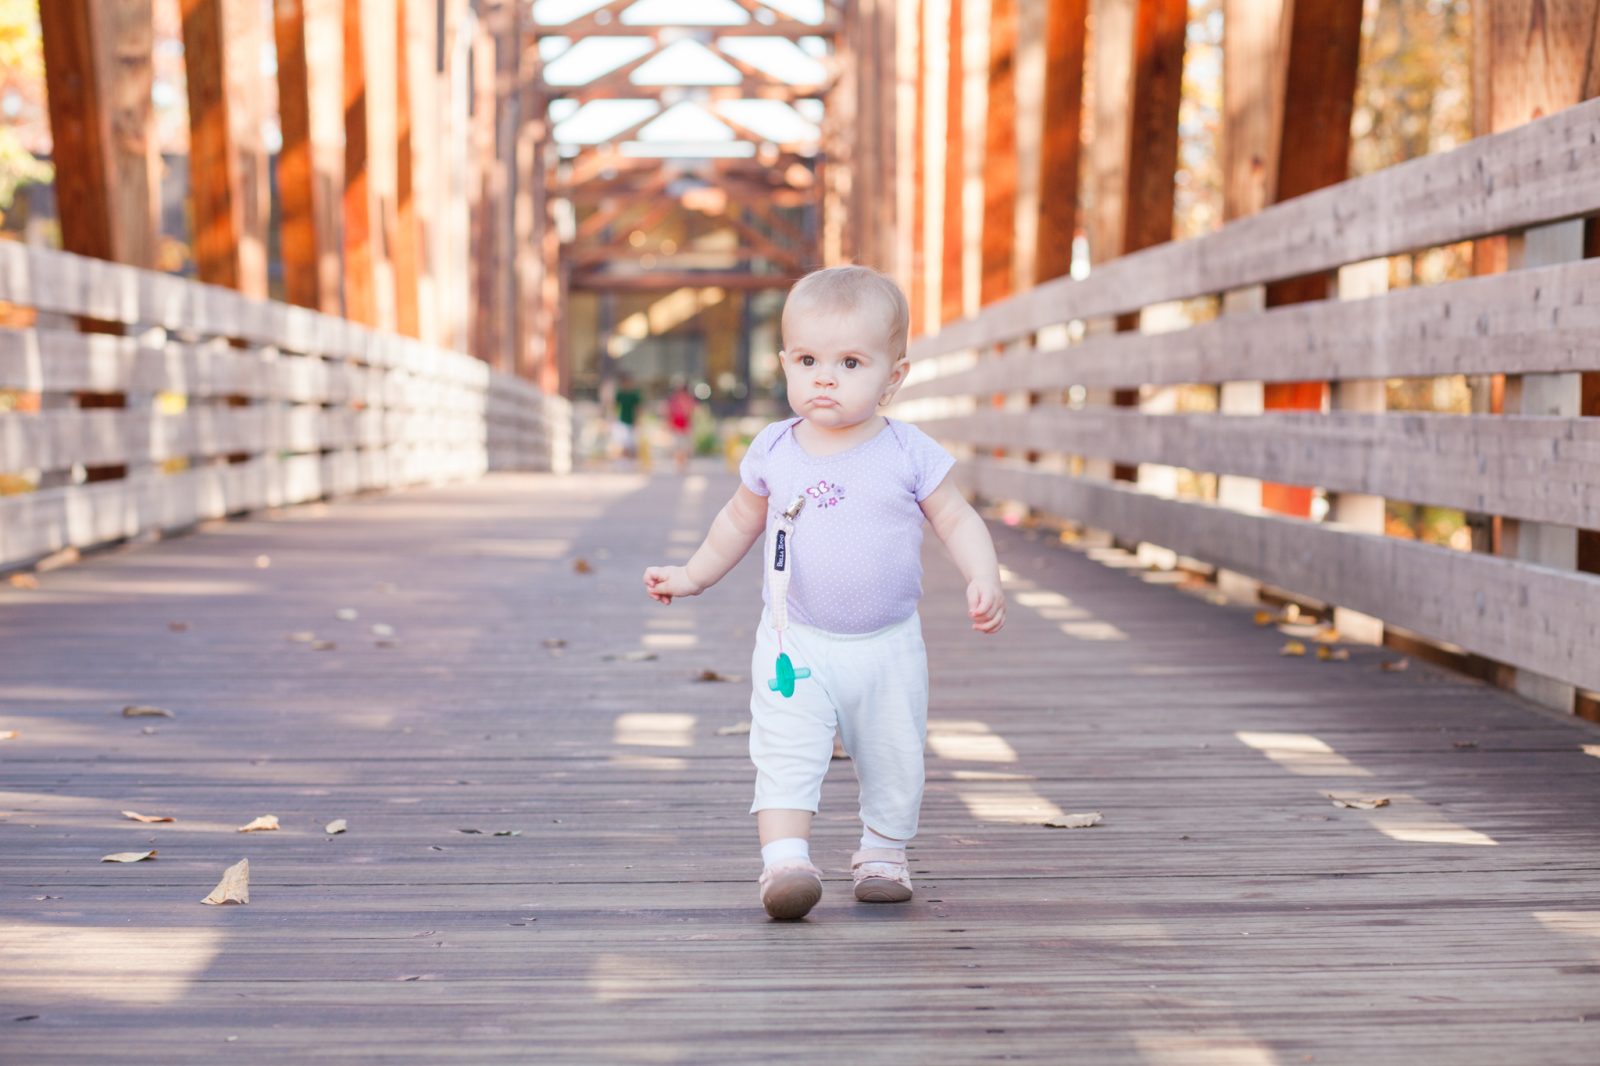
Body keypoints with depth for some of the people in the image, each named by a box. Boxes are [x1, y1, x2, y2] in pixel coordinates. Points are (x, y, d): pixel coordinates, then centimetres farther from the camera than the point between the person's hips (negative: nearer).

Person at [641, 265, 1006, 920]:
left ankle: (882, 854, 31)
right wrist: (692, 576, 18)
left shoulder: (910, 455, -8)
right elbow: (741, 520, 15)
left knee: (894, 761, 11)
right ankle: (784, 859, -19)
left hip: (888, 649, 0)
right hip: (796, 644, 0)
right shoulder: (773, 452, -2)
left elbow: (958, 520, -3)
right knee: (785, 753, -16)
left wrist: (984, 582, -19)